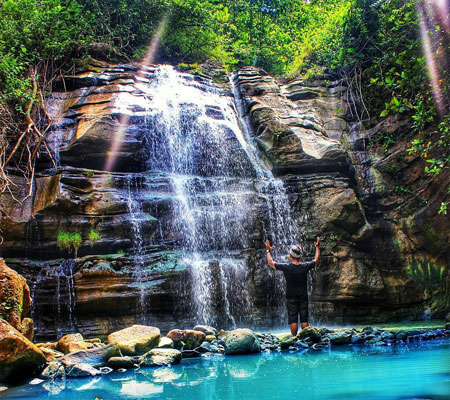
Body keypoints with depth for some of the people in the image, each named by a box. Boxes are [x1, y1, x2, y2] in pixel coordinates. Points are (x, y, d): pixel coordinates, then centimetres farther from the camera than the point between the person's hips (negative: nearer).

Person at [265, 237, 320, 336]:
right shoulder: (305, 267, -9)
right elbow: (316, 259, 11)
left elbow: (270, 262, -1)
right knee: (304, 319, 8)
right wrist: (317, 247, 22)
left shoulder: (286, 267, -14)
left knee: (293, 320, 2)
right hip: (303, 297, 2)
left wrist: (268, 250, 12)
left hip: (291, 298, -2)